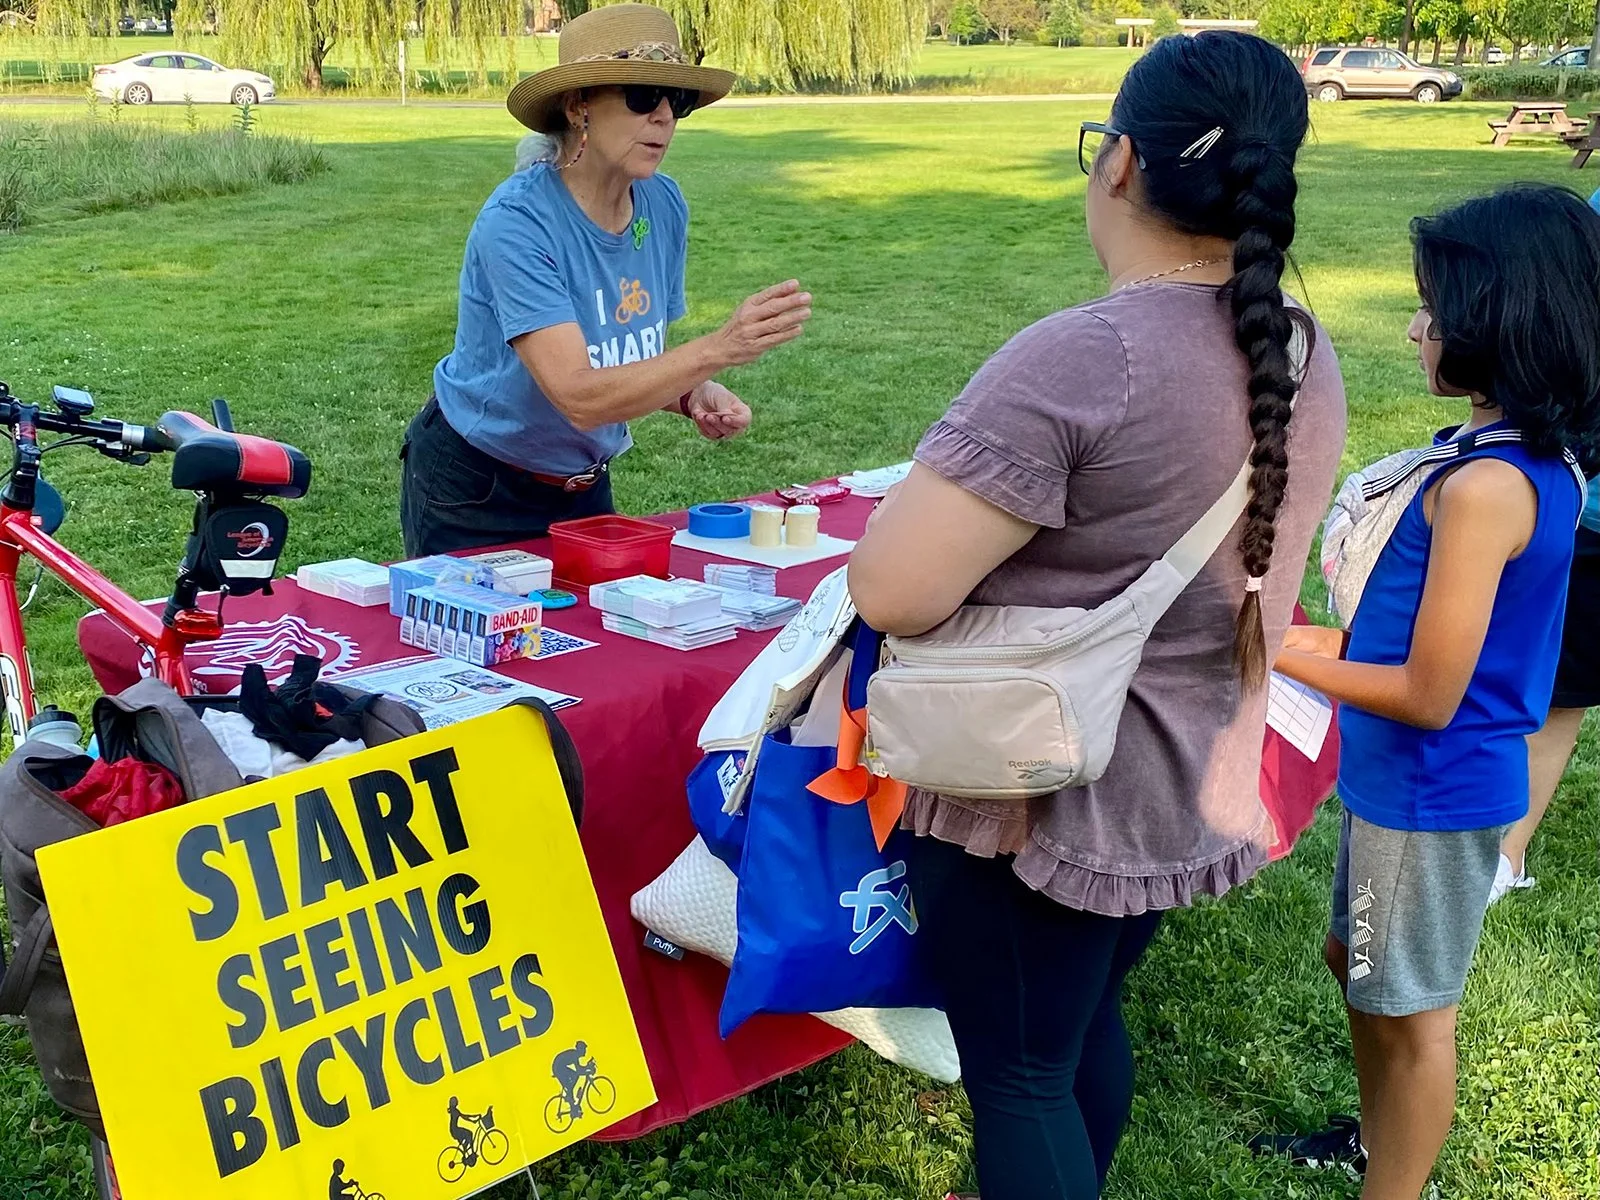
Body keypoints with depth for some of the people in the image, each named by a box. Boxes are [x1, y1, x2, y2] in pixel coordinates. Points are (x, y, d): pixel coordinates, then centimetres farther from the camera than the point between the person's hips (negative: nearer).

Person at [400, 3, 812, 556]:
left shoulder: (664, 206, -7)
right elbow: (578, 396, -35)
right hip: (474, 495, -6)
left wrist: (692, 394, -17)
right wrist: (719, 349, -45)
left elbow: (635, 364, 5)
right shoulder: (517, 221, -26)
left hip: (584, 485, 6)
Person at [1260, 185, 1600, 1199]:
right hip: (1436, 779, 9)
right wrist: (1336, 637, 8)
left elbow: (1428, 696, -25)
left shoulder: (1484, 486, -28)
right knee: (1358, 961, 26)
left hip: (1429, 791, -9)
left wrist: (1283, 654, -16)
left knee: (1411, 1012, 9)